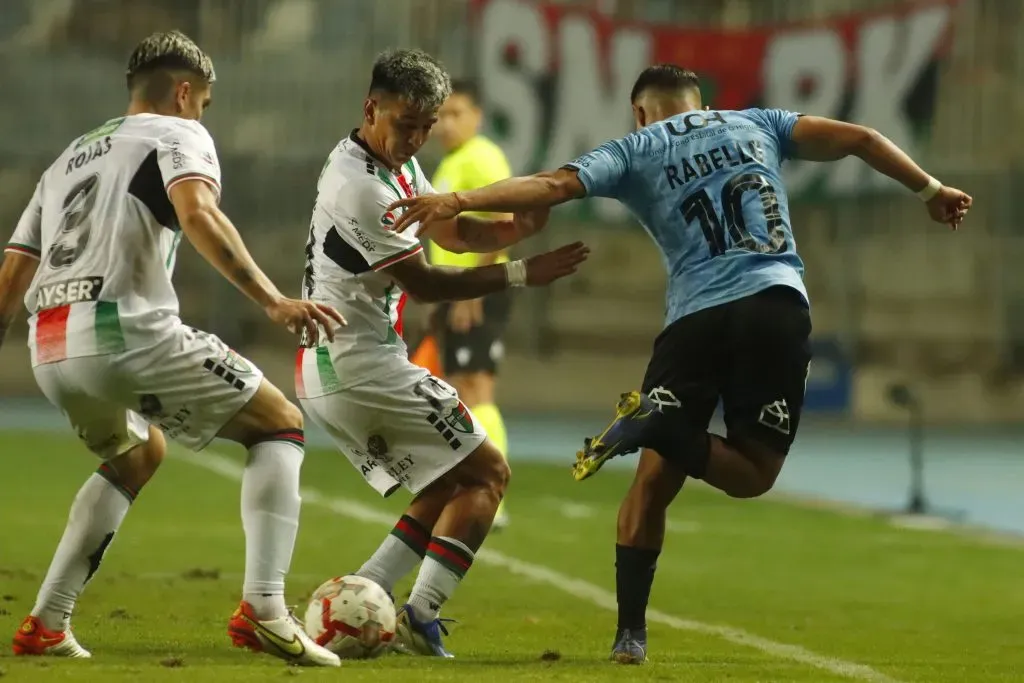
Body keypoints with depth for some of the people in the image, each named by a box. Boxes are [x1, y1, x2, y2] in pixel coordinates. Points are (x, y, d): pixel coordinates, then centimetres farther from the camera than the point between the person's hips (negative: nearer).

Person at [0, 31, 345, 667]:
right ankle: (263, 608, -10)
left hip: (51, 350, 7)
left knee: (139, 454, 34)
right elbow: (197, 214, -14)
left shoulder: (69, 157, 29)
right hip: (127, 328, -7)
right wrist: (273, 300, -21)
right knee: (281, 424, 7)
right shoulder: (179, 134, 8)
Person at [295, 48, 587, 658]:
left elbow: (453, 231, 17)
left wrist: (515, 228, -5)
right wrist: (522, 275, -16)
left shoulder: (397, 165, 13)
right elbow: (422, 283, -16)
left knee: (447, 487, 16)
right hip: (360, 362, -10)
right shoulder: (359, 187, -19)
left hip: (324, 373, 10)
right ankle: (422, 618, -12)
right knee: (487, 472, -3)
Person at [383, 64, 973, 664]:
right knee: (753, 473, 8)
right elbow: (858, 139, 14)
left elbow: (553, 185, 2)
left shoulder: (635, 150, 15)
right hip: (778, 304, 0)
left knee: (656, 479, 8)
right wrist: (930, 189, 21)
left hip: (697, 317, 0)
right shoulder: (758, 125, 21)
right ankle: (655, 426, -19)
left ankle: (631, 632, 1)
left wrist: (459, 202, 0)